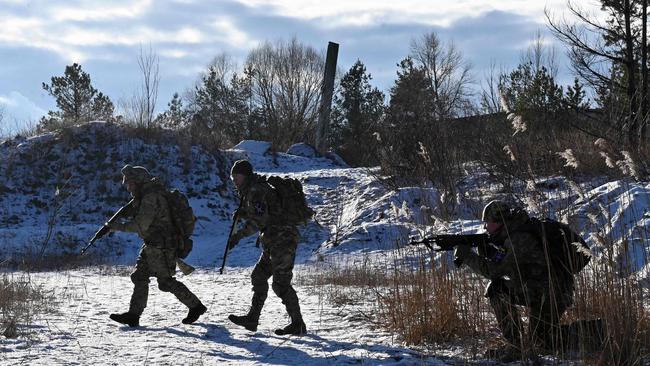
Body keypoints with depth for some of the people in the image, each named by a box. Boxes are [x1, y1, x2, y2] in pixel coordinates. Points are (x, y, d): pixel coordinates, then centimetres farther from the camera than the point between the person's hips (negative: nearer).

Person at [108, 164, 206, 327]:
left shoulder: (151, 197, -21)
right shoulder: (146, 194, 12)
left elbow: (141, 225, -25)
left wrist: (119, 226, -17)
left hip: (161, 245, -11)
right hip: (151, 246, 11)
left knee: (165, 281, -3)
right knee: (139, 277, 6)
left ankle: (196, 306, 9)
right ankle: (133, 315, 6)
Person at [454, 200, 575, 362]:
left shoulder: (521, 240, -23)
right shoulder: (511, 236, 8)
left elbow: (494, 270, -23)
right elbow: (501, 264, 13)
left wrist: (467, 255, -13)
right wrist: (486, 250, -4)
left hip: (552, 294, -10)